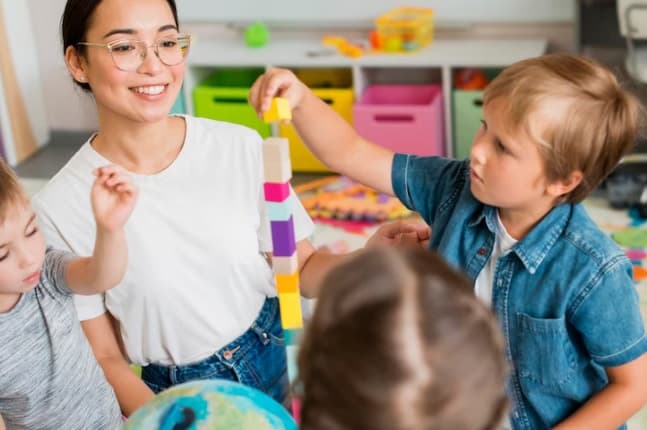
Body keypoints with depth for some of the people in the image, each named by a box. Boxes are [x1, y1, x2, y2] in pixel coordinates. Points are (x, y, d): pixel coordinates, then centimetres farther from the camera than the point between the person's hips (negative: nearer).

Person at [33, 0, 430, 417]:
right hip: (175, 398, -2)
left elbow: (302, 267, -5)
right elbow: (103, 358, -9)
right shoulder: (61, 208, -18)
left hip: (278, 364, 2)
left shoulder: (242, 147, -13)